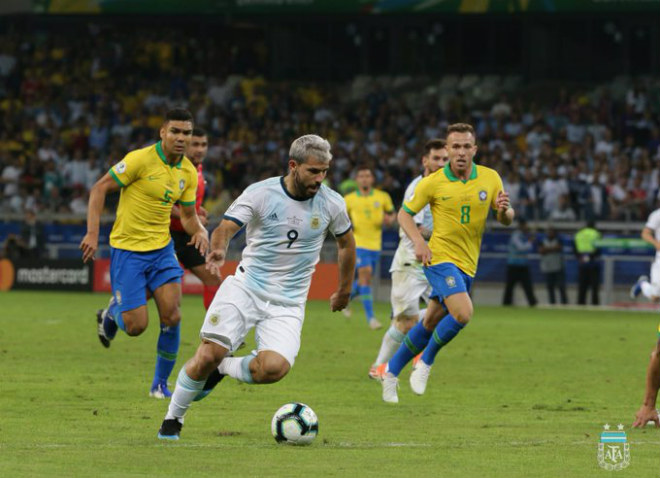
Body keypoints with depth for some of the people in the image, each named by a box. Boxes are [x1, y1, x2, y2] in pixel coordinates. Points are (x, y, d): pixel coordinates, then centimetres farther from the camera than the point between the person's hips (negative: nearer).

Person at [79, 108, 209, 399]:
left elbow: (188, 215, 14)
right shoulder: (141, 159, -16)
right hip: (127, 249, -5)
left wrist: (200, 231, -9)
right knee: (136, 326, -7)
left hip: (162, 248, 5)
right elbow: (100, 188, -11)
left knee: (172, 316, -10)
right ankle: (113, 312, 30)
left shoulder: (188, 172, 3)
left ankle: (160, 383, 8)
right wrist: (92, 233, -18)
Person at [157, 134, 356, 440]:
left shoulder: (331, 204, -1)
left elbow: (346, 243, 17)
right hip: (245, 287, -2)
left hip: (288, 303, 2)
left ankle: (223, 368, 9)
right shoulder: (261, 194, -9)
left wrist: (344, 291, 25)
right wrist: (218, 250, -40)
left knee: (275, 368, -24)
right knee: (209, 354, -17)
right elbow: (225, 228, -16)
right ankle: (172, 419, 7)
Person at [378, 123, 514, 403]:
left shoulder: (490, 178, 1)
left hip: (467, 264, 5)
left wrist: (505, 210, -17)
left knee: (431, 322, 11)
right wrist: (418, 241, -15)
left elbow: (506, 220, 7)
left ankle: (392, 370, 29)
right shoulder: (433, 183, -8)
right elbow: (405, 213, 2)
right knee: (462, 313, -25)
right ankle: (426, 360, -3)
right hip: (440, 257, -5)